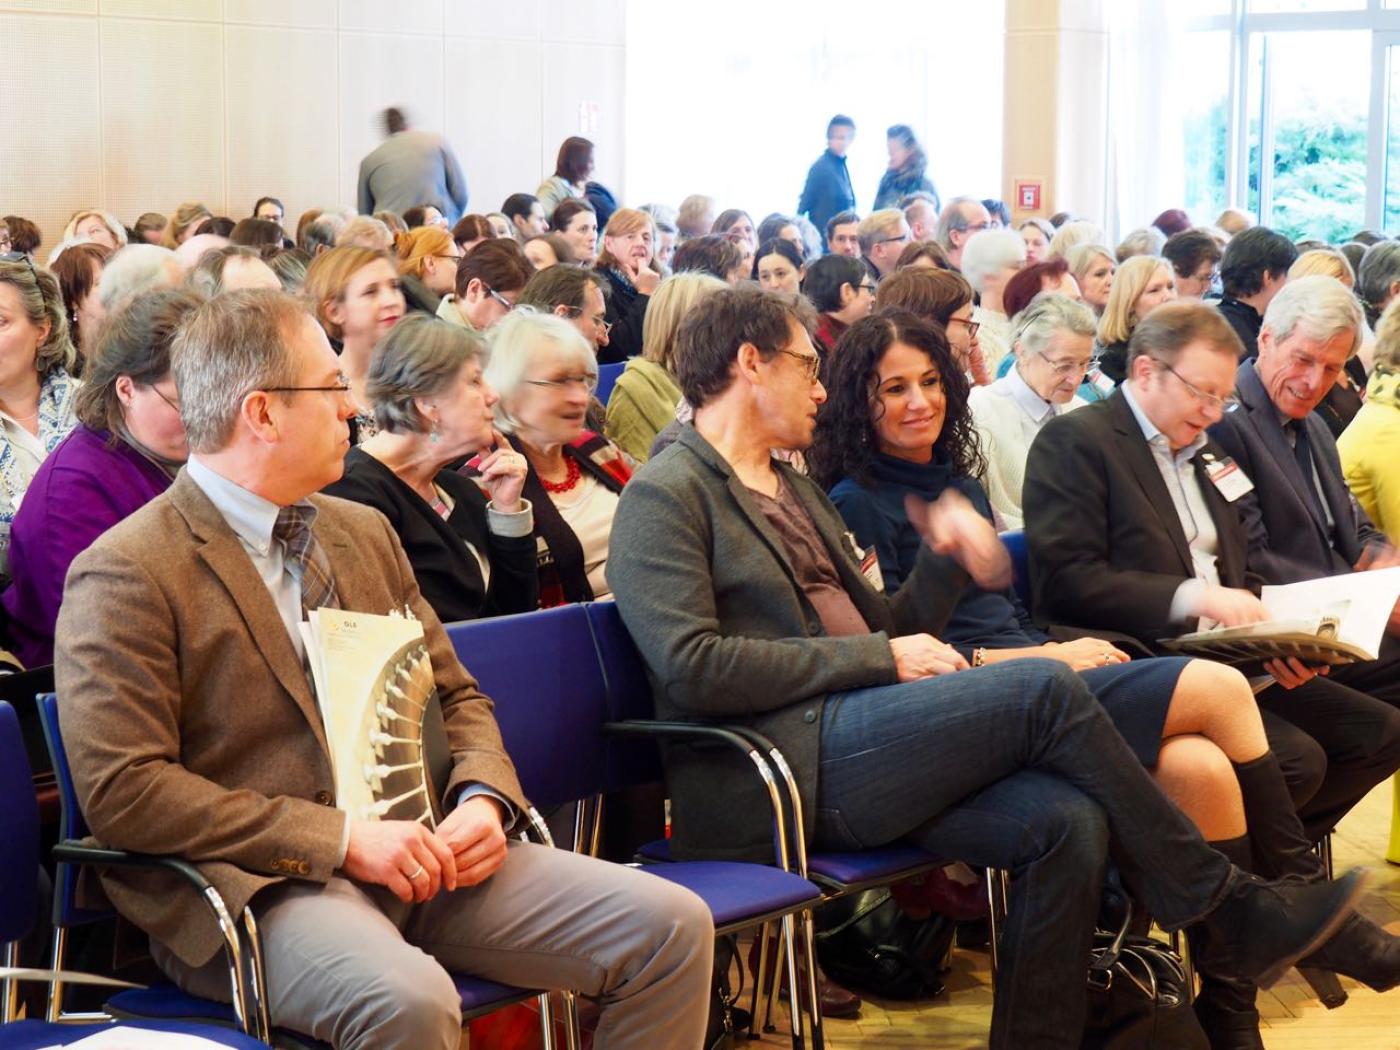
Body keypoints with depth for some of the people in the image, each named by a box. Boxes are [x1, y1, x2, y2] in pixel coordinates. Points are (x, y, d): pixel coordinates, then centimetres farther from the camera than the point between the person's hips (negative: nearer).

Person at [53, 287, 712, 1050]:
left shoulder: (365, 532, 17)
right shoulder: (123, 576, -7)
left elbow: (456, 697, 23)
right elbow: (122, 790, -15)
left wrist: (484, 798, -1)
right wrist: (342, 839, -18)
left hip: (419, 859, 7)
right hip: (256, 888, -7)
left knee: (671, 928, -9)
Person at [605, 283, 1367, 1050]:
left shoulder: (794, 490, 27)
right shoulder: (664, 497, -2)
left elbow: (880, 627, 27)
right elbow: (692, 665, -15)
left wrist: (948, 562, 5)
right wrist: (878, 660, -12)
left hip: (860, 747, 9)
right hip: (776, 771, -9)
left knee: (1067, 821, -17)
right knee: (1045, 689, -20)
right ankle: (1220, 900, -6)